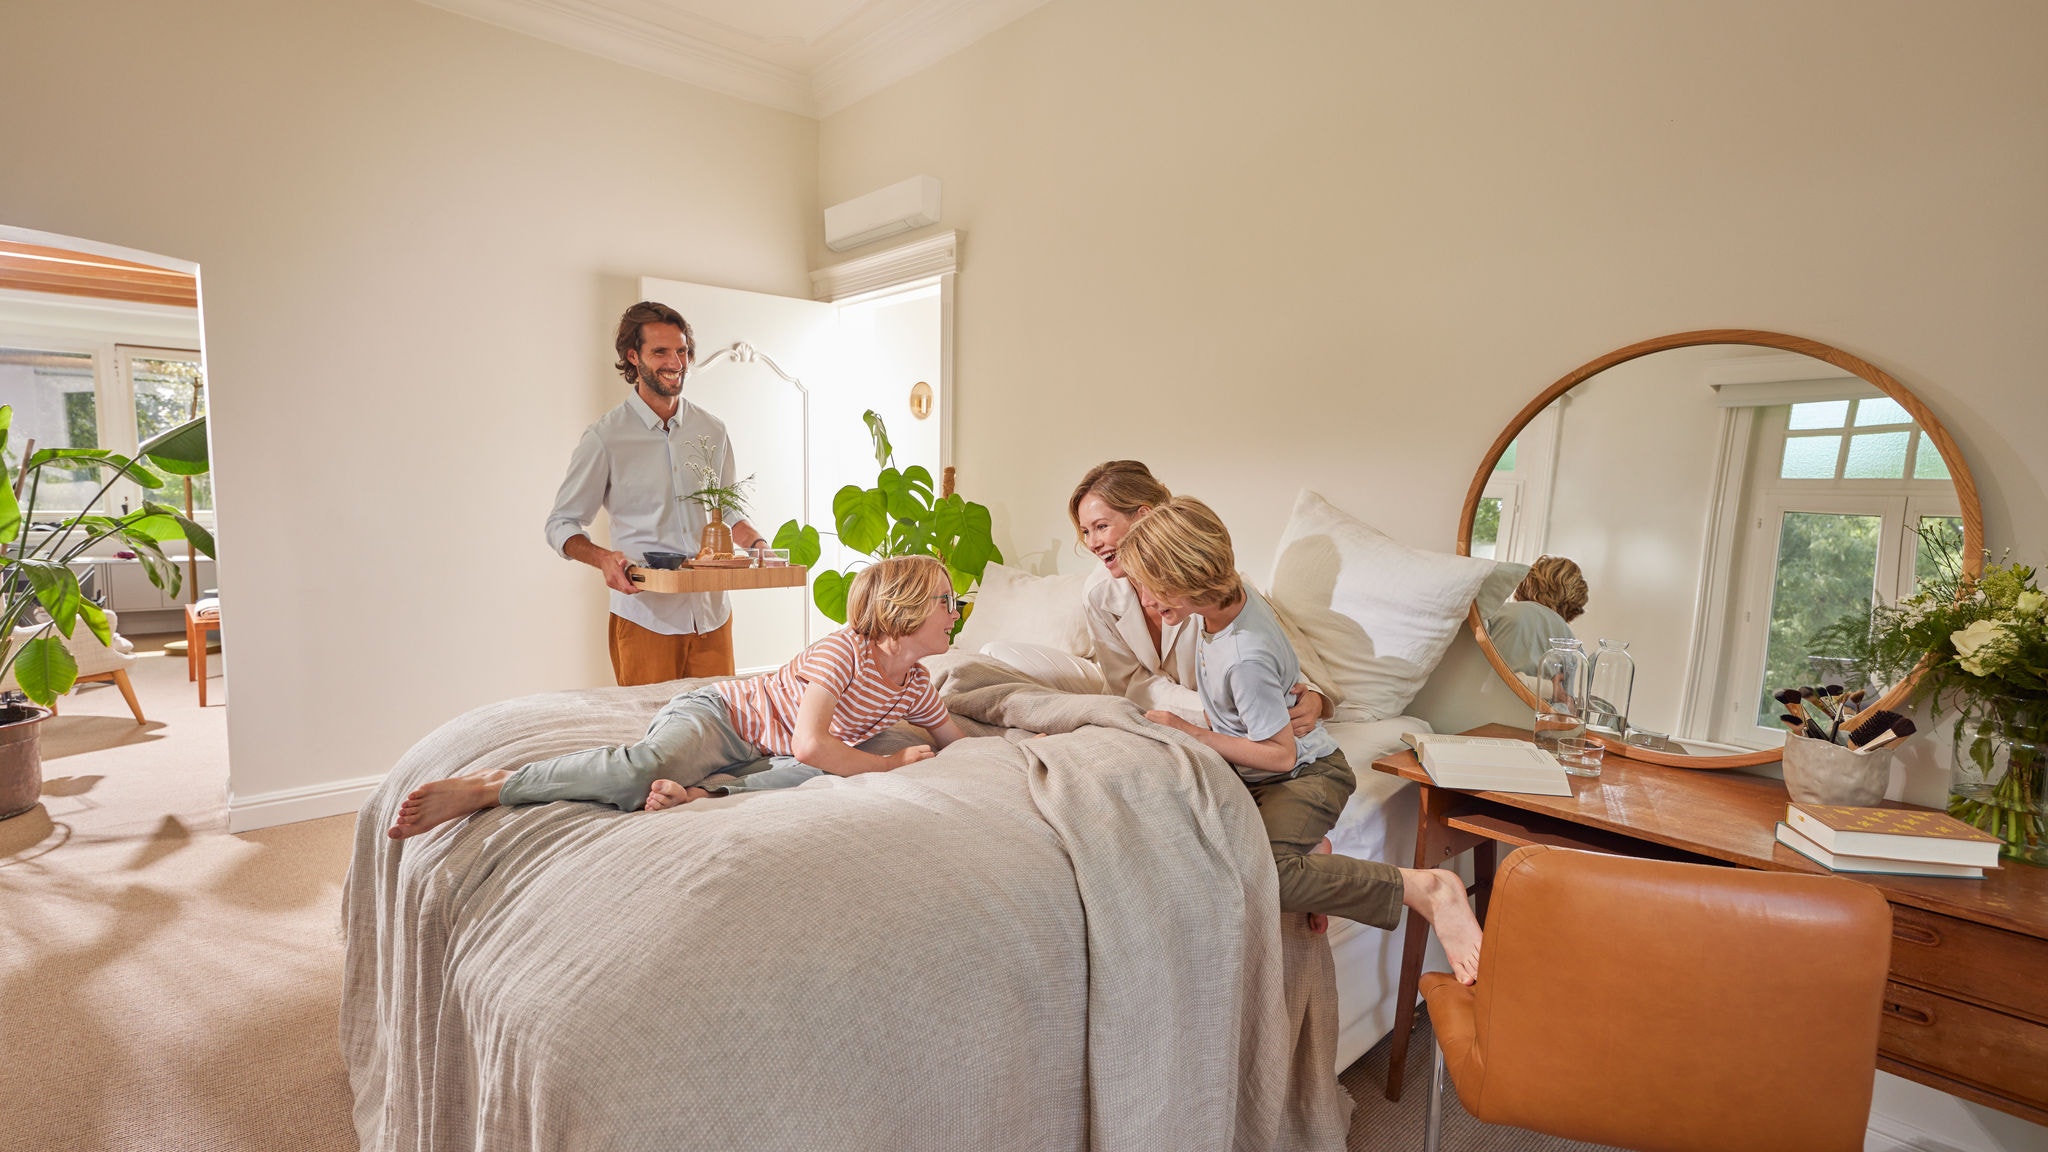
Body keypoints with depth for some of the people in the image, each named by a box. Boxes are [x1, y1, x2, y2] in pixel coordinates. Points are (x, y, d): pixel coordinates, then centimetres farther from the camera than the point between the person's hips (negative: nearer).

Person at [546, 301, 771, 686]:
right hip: (644, 619, -3)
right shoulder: (605, 438, -3)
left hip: (712, 616, 4)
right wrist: (604, 559, -18)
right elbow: (561, 525, 1)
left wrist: (757, 544, -2)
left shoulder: (712, 430, 9)